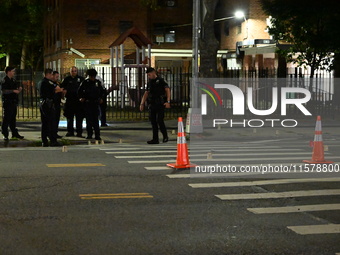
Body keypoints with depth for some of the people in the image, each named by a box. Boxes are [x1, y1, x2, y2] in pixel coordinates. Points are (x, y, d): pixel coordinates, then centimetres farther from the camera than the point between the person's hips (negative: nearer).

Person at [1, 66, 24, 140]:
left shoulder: (13, 80, 17)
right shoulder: (5, 80, -9)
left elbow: (16, 91, 24)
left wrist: (19, 89, 3)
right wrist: (13, 91, -23)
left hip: (13, 102, 8)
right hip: (7, 102, -8)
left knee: (13, 118, 13)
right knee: (6, 118, -5)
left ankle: (14, 133, 19)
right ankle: (5, 134, -2)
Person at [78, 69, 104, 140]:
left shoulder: (98, 82, 7)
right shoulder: (85, 82, 0)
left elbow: (102, 91, 21)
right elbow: (80, 91, 8)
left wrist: (101, 98, 11)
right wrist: (81, 98, -3)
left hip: (96, 103, 1)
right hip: (87, 103, -1)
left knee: (96, 119, 0)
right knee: (89, 119, 0)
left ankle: (97, 135, 1)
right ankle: (89, 134, 6)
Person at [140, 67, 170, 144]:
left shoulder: (161, 81, -3)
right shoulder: (149, 83, 17)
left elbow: (168, 90, -9)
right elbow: (146, 94, 19)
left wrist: (168, 102, -20)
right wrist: (142, 104, 10)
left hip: (160, 104, -7)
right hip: (152, 105, 7)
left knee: (159, 120, -15)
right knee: (153, 121, 3)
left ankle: (165, 136, 2)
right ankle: (155, 139, 6)